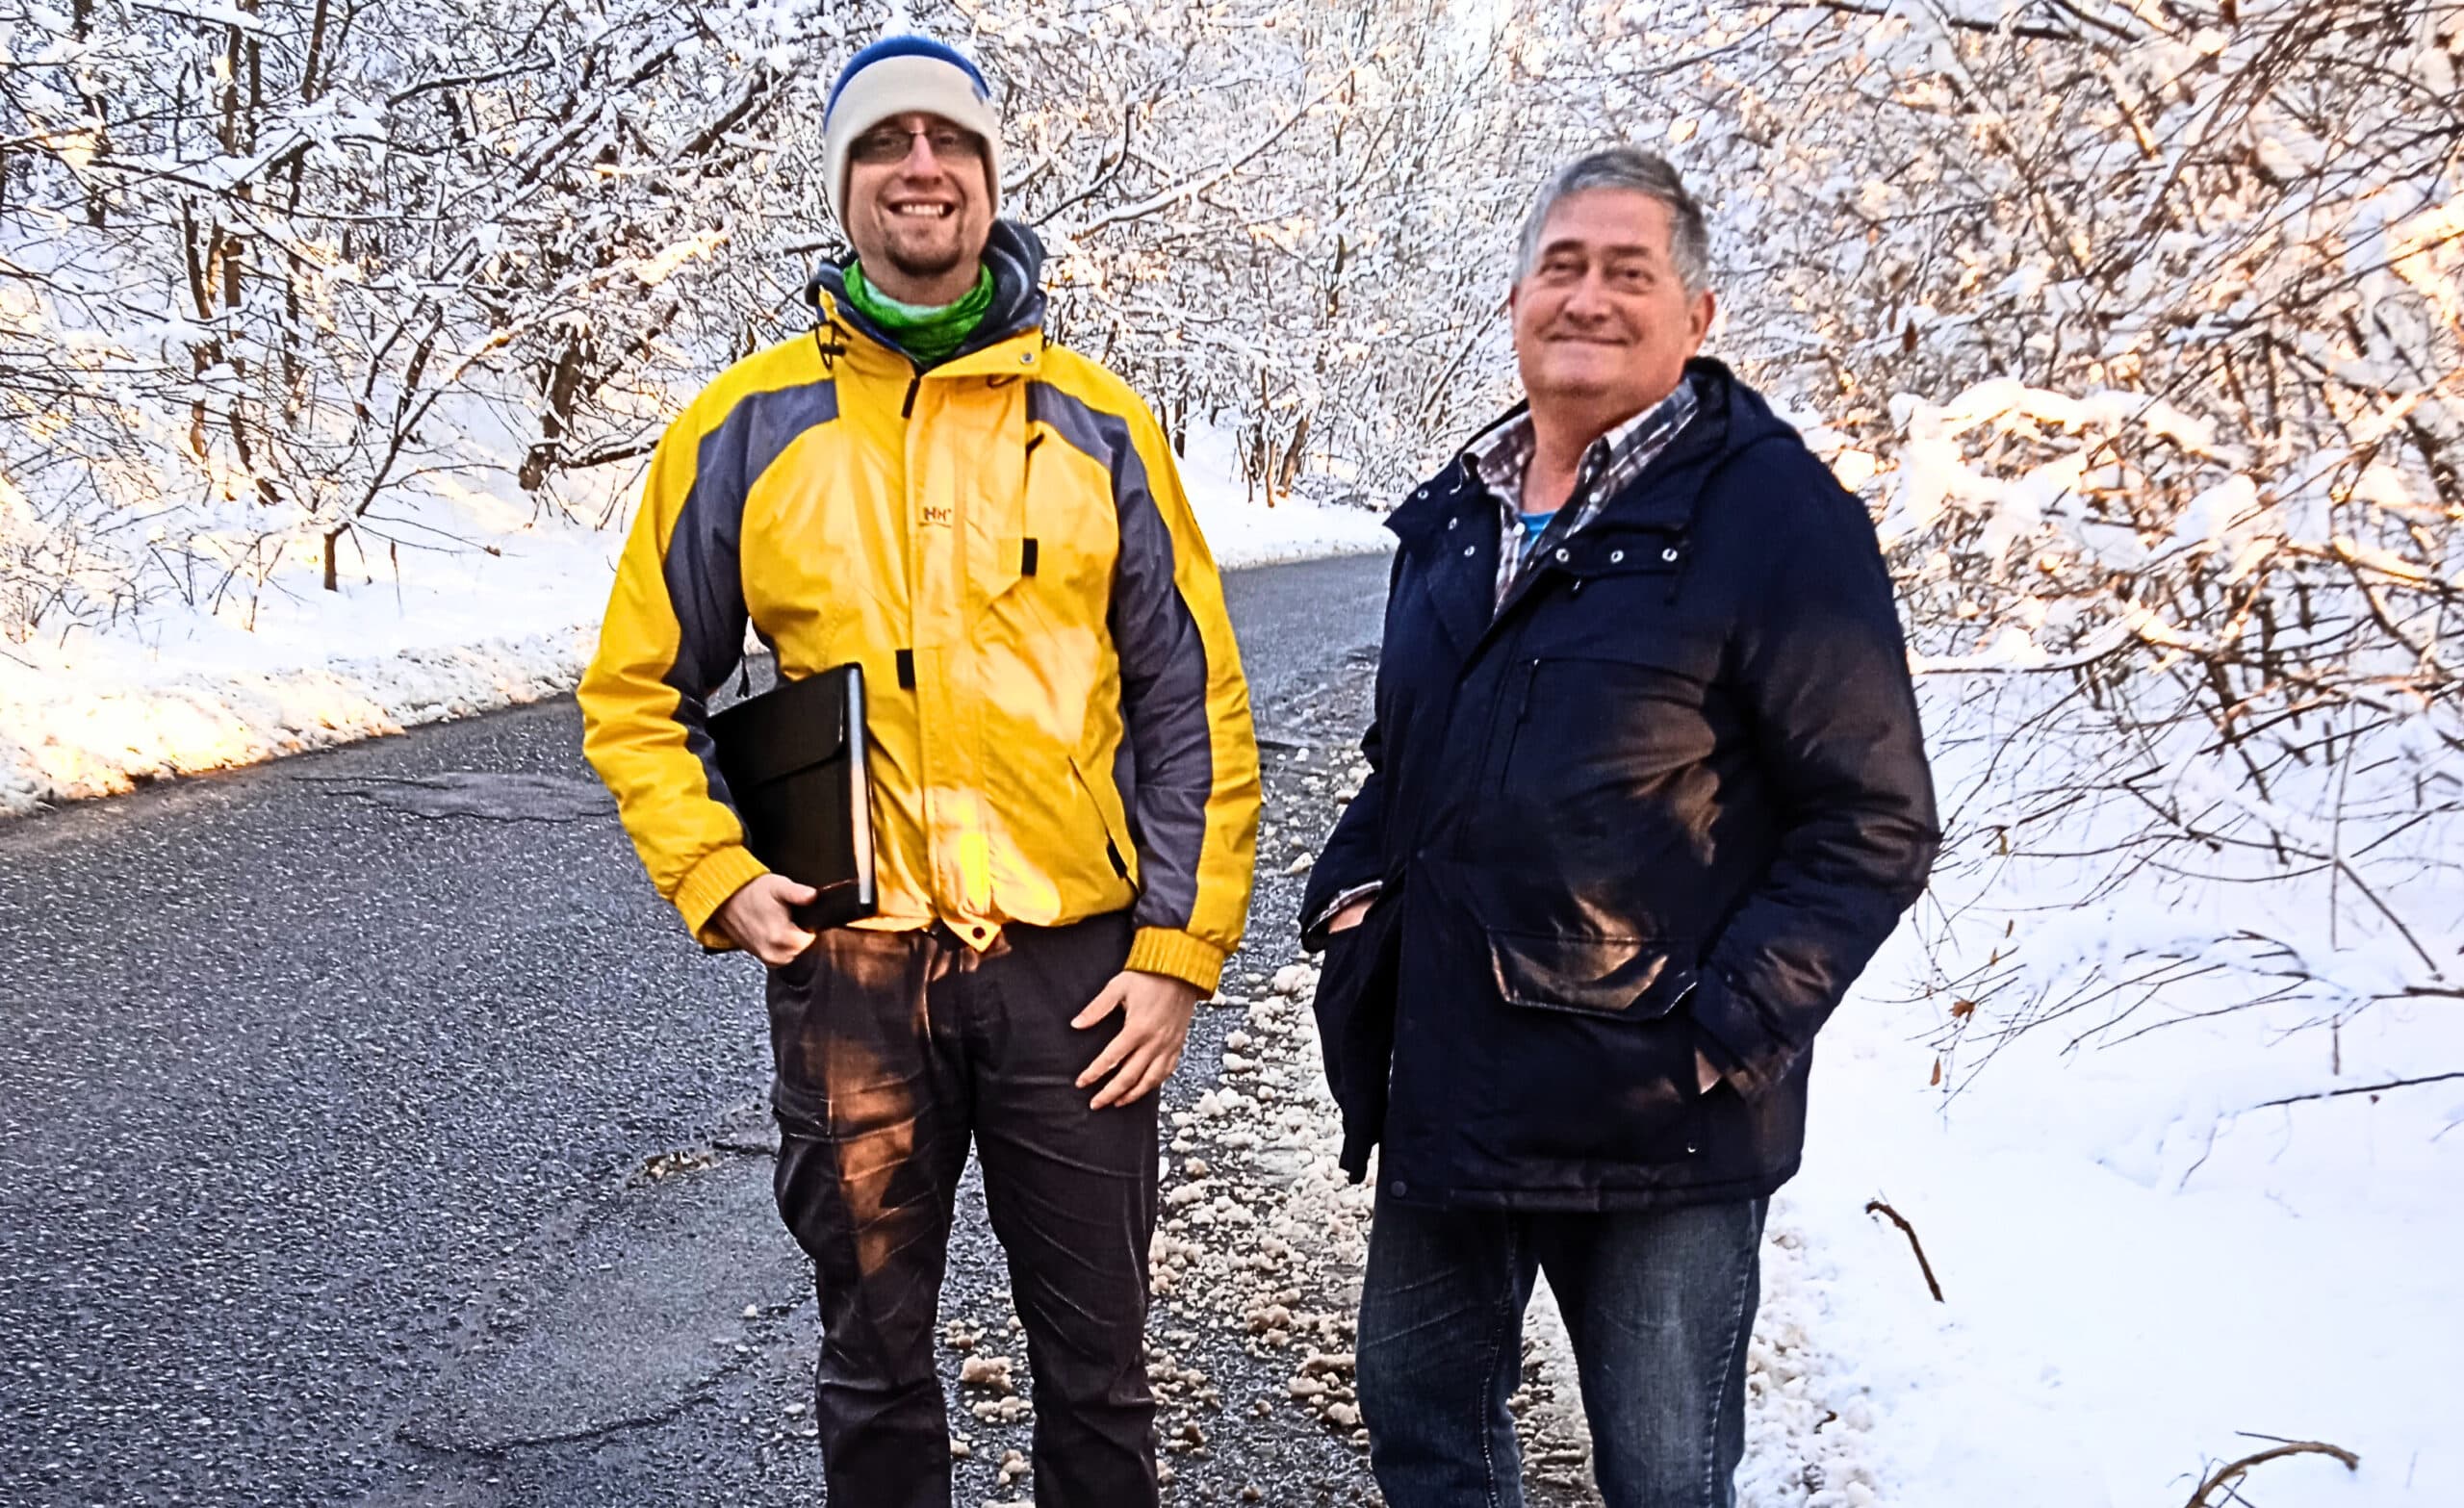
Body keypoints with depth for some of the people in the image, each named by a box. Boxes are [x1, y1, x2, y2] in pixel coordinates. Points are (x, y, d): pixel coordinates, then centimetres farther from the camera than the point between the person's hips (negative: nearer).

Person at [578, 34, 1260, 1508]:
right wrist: (718, 875, -5)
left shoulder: (1095, 423, 2)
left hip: (1075, 966, 0)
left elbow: (1194, 703, 3)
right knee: (875, 1361, 16)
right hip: (849, 966, 0)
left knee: (1095, 1362, 13)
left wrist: (1179, 950, -3)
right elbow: (639, 690, 9)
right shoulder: (748, 425, 2)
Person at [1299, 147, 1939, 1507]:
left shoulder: (1771, 515, -11)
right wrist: (1349, 888, 6)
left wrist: (1725, 1028, -18)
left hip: (1654, 1123, -6)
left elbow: (1874, 823, -13)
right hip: (1444, 1085, 7)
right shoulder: (1455, 513, 10)